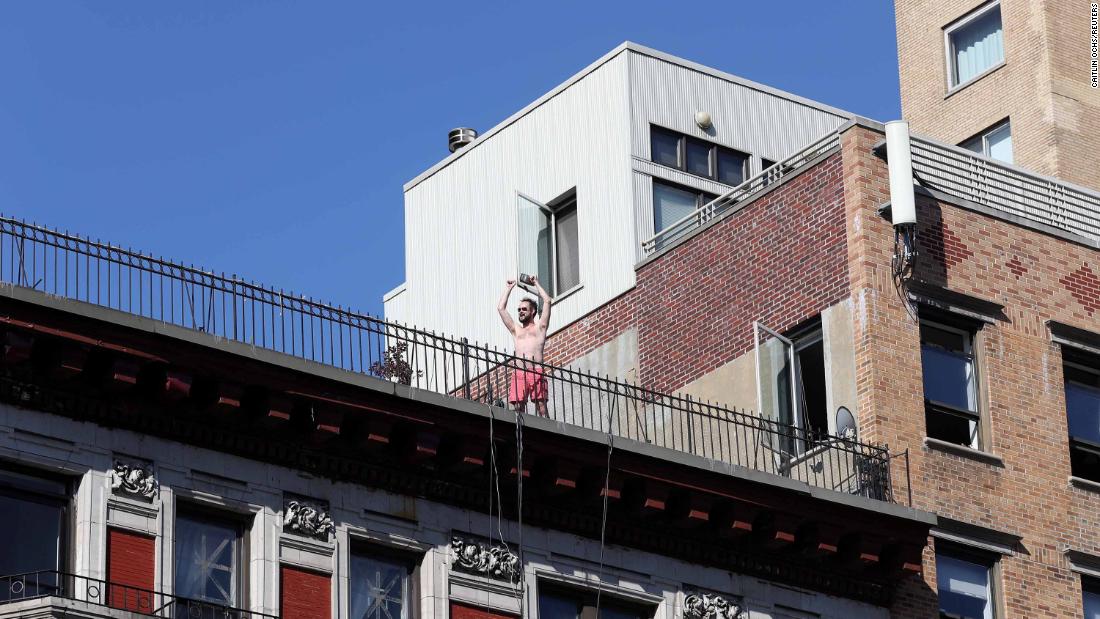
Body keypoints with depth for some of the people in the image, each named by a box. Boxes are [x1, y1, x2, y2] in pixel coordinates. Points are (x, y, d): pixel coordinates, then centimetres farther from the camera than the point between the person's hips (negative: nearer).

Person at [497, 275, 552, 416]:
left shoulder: (539, 328, 19)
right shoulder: (516, 330, 28)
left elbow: (547, 301, 13)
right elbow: (501, 308, 27)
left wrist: (536, 283, 24)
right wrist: (508, 288, 32)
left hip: (536, 372, -3)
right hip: (518, 373, 3)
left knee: (541, 407, -10)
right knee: (517, 407, -10)